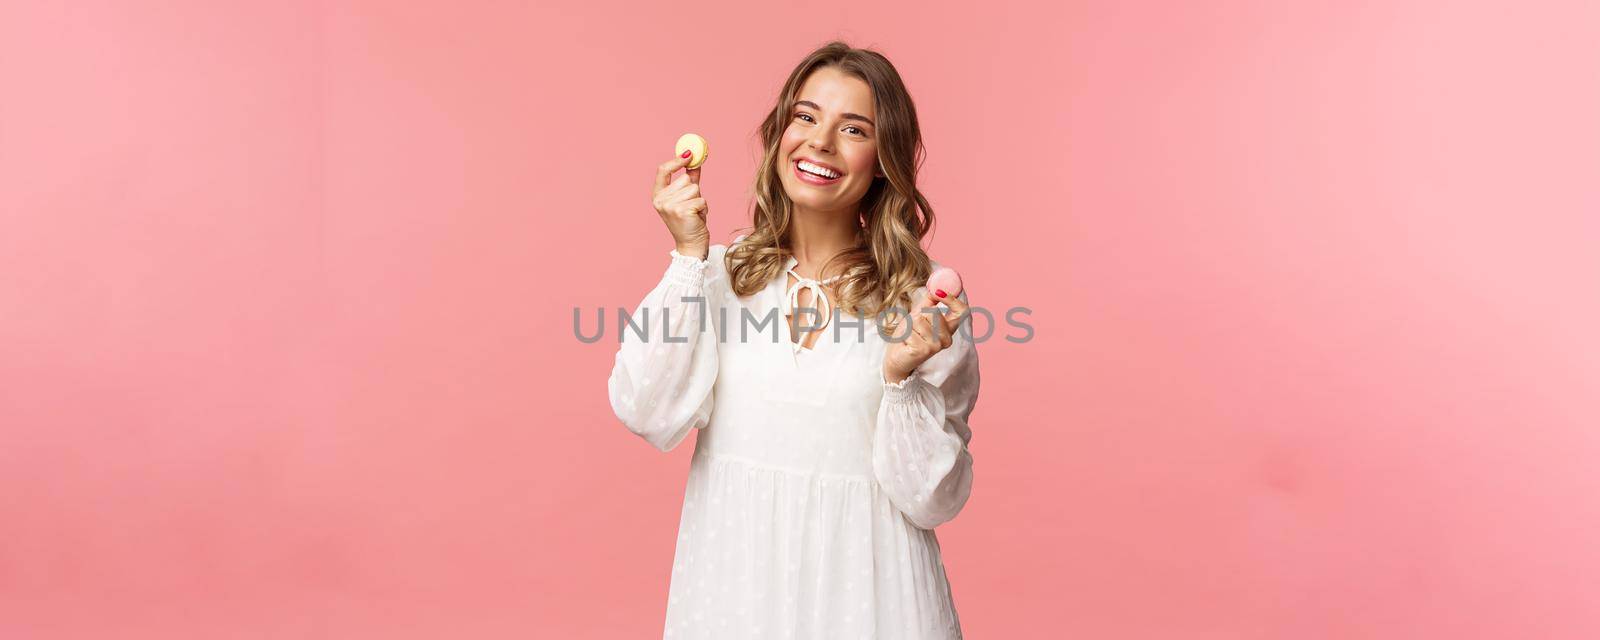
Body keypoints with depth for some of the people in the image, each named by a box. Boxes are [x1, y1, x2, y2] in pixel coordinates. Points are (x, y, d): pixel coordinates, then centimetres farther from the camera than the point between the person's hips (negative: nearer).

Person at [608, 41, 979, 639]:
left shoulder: (926, 297, -7)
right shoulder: (720, 271, -1)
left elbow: (934, 500, -7)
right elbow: (649, 415, -13)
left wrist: (903, 376, -23)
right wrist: (689, 257, -14)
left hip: (862, 587, -1)